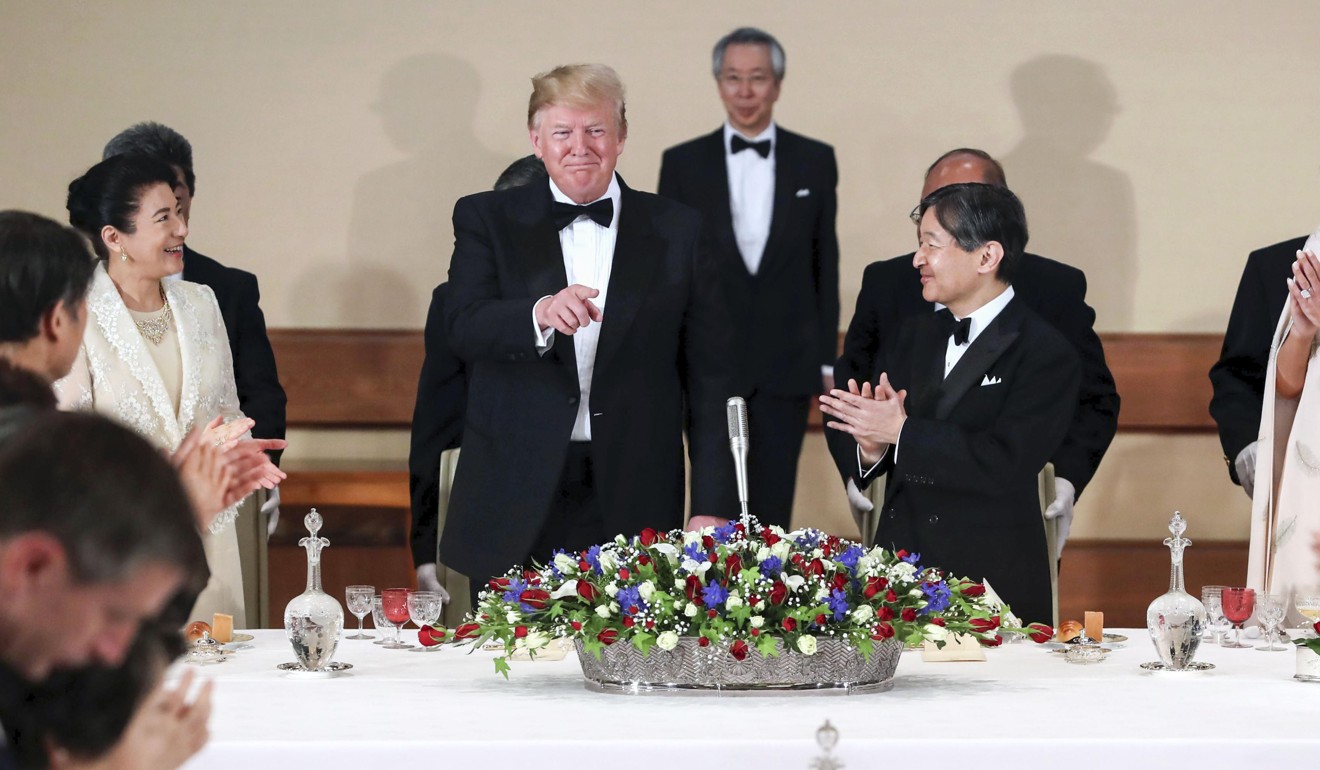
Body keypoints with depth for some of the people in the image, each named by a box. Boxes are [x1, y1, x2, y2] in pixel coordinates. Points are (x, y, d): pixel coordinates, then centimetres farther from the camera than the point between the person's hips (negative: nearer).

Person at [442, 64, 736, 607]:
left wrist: (711, 507, 1)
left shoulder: (677, 231, 8)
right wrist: (539, 315, -29)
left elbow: (708, 378, 7)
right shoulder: (486, 220, 8)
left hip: (632, 506, 0)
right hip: (515, 510, 0)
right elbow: (464, 330, -8)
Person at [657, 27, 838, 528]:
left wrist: (827, 359, 4)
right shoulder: (683, 164, 2)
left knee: (773, 502, 6)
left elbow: (825, 265, 6)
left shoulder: (815, 162, 4)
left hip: (786, 363, 0)